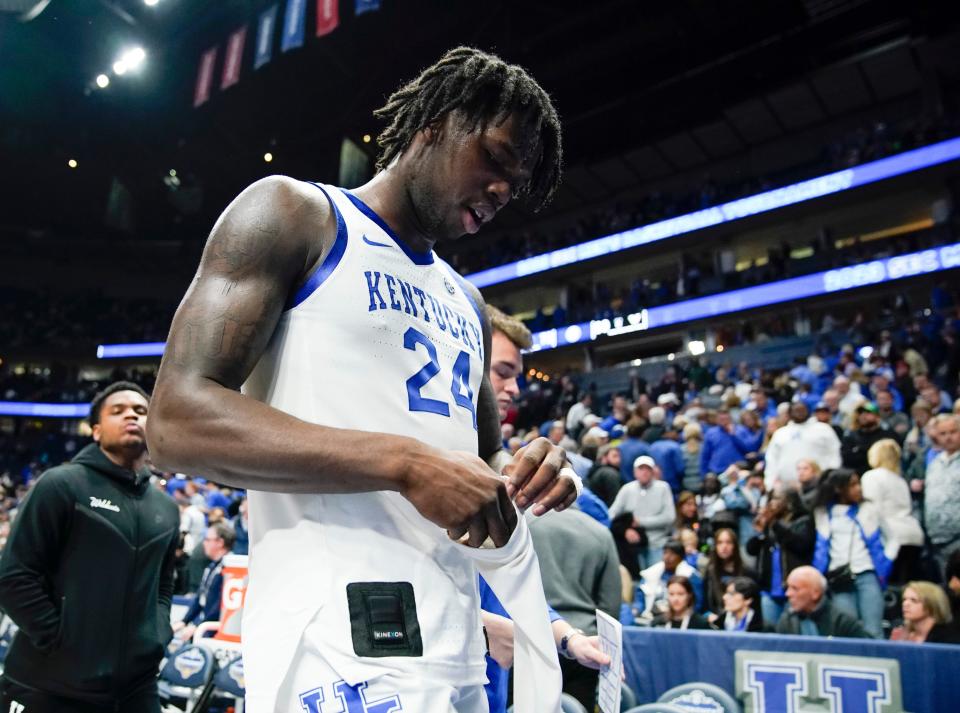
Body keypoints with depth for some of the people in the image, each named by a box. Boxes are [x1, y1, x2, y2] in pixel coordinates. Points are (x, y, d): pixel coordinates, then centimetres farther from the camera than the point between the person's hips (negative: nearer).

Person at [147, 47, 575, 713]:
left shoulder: (465, 304, 19)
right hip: (335, 639, -7)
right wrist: (407, 462, -22)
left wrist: (524, 476, 1)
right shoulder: (293, 213, -2)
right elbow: (178, 421, -14)